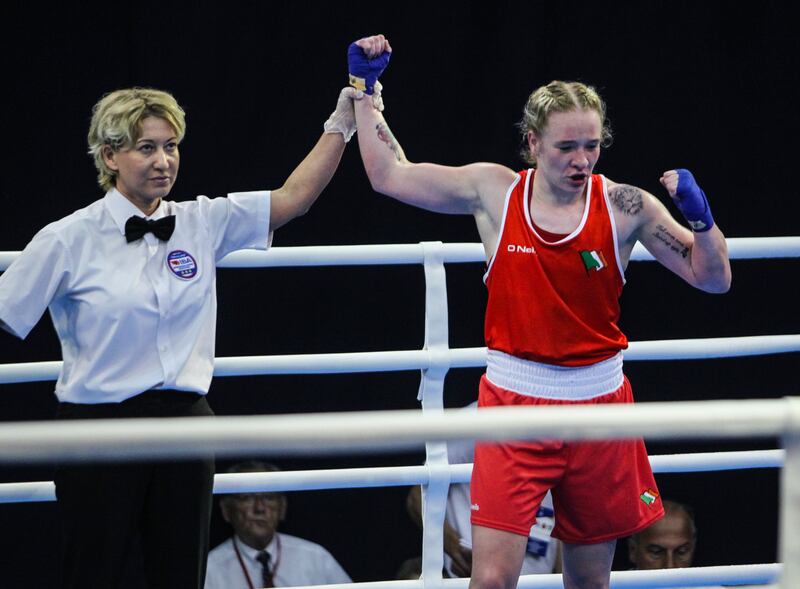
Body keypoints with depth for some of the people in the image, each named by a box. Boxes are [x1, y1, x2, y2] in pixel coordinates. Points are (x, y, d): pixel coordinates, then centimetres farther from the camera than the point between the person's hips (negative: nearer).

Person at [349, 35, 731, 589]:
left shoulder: (625, 206, -5)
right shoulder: (493, 191, -3)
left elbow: (713, 278, -2)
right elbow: (389, 175, 8)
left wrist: (699, 214, -20)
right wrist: (365, 86, 8)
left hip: (598, 404, 1)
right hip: (513, 401, -1)